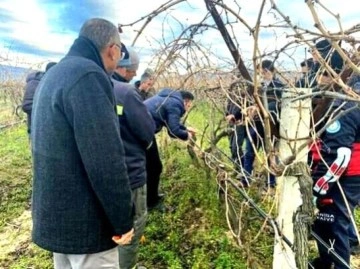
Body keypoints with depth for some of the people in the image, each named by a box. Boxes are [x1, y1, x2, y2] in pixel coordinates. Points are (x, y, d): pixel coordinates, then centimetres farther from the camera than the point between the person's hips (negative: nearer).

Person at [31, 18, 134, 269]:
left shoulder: (53, 75, 12)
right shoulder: (87, 75, -21)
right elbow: (106, 161, -26)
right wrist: (123, 220, -15)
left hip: (55, 214, 10)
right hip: (83, 221, -10)